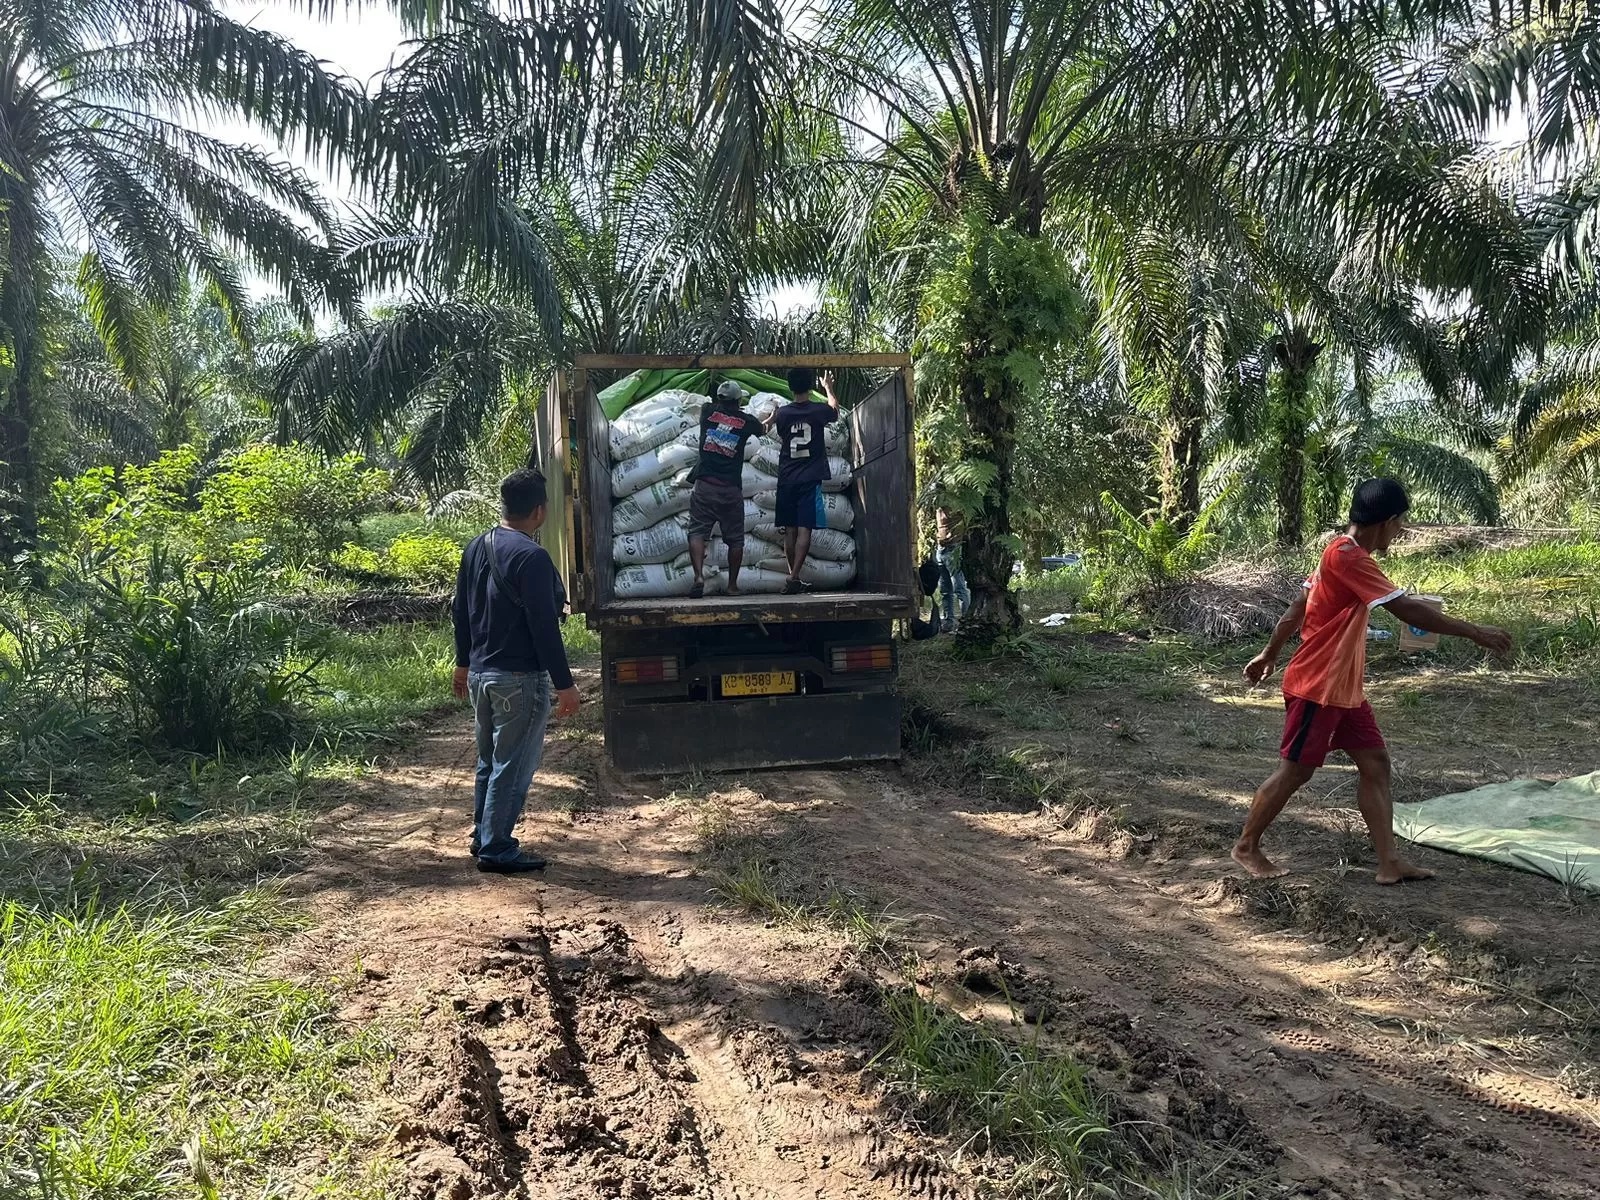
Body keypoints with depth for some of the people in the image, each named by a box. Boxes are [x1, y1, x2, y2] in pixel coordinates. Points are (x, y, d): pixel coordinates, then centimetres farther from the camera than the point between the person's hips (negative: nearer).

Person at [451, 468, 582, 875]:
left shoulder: (476, 548, 7)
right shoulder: (531, 557, -20)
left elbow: (461, 611, 15)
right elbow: (544, 627, -21)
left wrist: (464, 663, 25)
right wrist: (564, 684, -15)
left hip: (480, 673, 9)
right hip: (519, 678, -9)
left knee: (489, 761, 20)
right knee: (512, 767, 1)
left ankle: (483, 837, 29)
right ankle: (497, 850, 8)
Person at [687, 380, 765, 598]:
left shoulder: (708, 412, 7)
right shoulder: (746, 421, 7)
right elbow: (762, 429, 32)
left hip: (704, 484, 0)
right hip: (731, 488, 0)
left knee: (697, 532, -1)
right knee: (735, 538, 9)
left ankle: (699, 576, -21)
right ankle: (732, 586, 14)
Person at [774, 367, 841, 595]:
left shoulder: (783, 414, 1)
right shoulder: (818, 411, -4)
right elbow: (835, 410, 21)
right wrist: (828, 388, 39)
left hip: (786, 480, 3)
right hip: (810, 479, -3)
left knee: (790, 530, 8)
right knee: (804, 529, -6)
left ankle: (794, 579, 12)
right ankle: (793, 578, -16)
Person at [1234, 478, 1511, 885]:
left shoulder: (1344, 555, 10)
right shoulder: (1347, 557, -21)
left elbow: (1297, 608, 18)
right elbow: (1407, 610, -25)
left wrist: (1269, 655, 25)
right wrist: (1474, 632, -20)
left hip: (1343, 688, 10)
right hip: (1316, 688, -10)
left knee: (1375, 763, 7)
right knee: (1295, 771, 1)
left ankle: (1390, 863, 11)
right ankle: (1246, 847, 16)